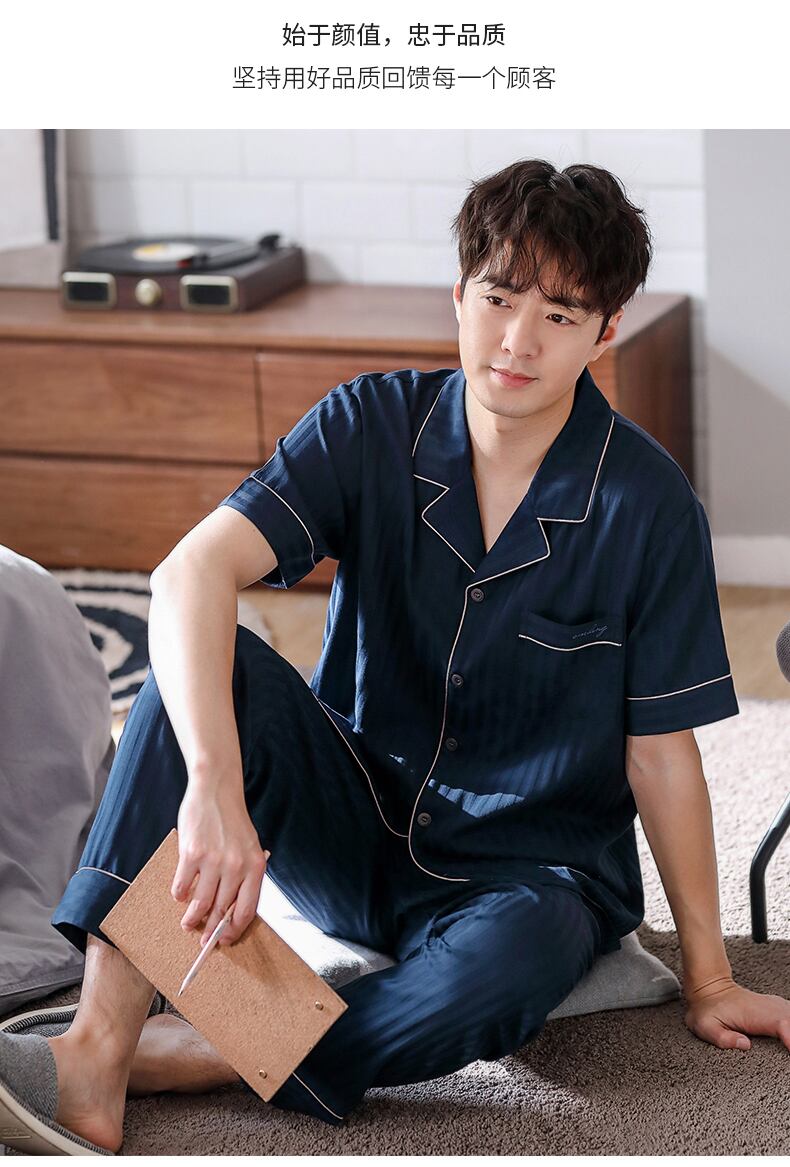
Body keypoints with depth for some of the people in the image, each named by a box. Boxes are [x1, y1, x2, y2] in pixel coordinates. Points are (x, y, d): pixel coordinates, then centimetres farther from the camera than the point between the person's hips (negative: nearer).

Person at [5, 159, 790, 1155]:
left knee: (506, 968, -39)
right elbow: (193, 573, -25)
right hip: (354, 827, 2)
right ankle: (99, 1044, -36)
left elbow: (661, 749, -6)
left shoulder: (645, 502, -12)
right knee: (209, 663, -27)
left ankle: (174, 1056, -25)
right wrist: (215, 786, -43)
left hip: (531, 865, -2)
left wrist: (707, 978, -3)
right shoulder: (370, 426, -10)